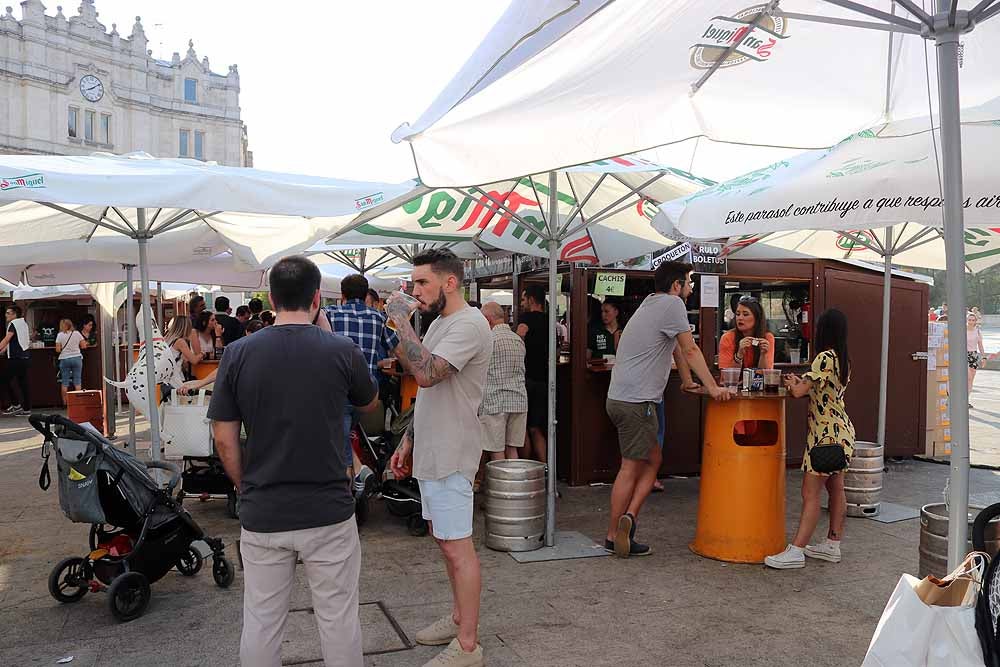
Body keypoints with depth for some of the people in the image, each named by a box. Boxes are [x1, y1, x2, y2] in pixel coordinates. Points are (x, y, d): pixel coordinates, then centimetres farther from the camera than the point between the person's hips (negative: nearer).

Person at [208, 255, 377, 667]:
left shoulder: (239, 353, -6)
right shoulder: (342, 352, -9)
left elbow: (224, 439, -3)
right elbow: (369, 403, 11)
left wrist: (247, 488, 13)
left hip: (262, 514, 2)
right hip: (328, 511, -1)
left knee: (261, 622, 16)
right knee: (339, 619, 13)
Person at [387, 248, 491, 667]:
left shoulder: (468, 325, -17)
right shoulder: (439, 323, 14)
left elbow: (425, 374, -32)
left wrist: (401, 320, -23)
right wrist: (408, 442, 18)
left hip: (450, 456, -10)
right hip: (431, 452, 10)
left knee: (457, 547, -3)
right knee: (444, 539, 18)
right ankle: (459, 618, 32)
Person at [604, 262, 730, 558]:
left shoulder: (652, 303, 19)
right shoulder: (672, 304, -9)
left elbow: (676, 347, 26)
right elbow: (691, 350, -11)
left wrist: (688, 381, 32)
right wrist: (712, 386, -9)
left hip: (621, 398, 10)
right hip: (636, 401, -10)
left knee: (653, 460, 14)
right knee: (631, 468, -2)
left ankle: (627, 520, 10)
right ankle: (613, 537, 4)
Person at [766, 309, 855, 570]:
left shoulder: (825, 358, -17)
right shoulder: (844, 360, 10)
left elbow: (799, 391, -18)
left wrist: (792, 382, 1)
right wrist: (801, 381, 12)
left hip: (826, 433, -10)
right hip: (841, 430, 10)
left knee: (810, 493, -9)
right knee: (836, 489, 14)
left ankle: (796, 551, -8)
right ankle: (832, 545, 24)